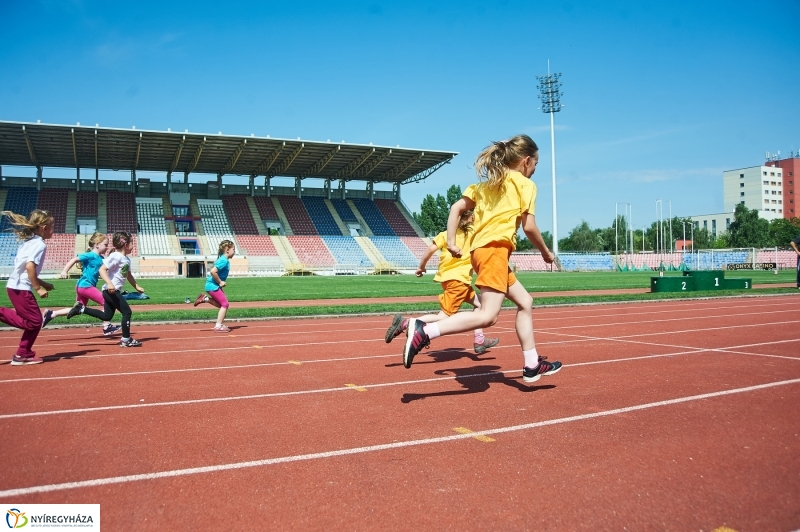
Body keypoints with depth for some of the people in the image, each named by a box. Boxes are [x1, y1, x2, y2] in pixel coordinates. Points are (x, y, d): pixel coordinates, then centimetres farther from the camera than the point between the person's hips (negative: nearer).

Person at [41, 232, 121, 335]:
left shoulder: (100, 258, 12)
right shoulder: (90, 255, -13)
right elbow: (74, 259, -19)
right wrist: (65, 271, -27)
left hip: (82, 287, 10)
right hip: (85, 286, -10)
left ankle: (51, 314, 18)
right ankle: (106, 326, -5)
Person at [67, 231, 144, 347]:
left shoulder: (127, 259, 13)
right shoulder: (116, 256, -15)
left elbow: (129, 275, 28)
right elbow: (102, 269, -22)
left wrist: (137, 287, 28)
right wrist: (109, 283, -33)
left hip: (113, 291, 10)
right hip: (111, 291, -10)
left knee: (106, 316, 15)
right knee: (127, 312, -6)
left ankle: (81, 308, 18)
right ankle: (126, 339, 1)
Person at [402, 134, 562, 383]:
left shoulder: (488, 183, 23)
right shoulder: (525, 184, 4)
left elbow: (457, 207, 14)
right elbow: (529, 227, -2)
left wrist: (451, 241, 11)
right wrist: (546, 252, 14)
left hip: (481, 249, 9)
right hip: (494, 249, -9)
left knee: (525, 302, 19)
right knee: (488, 315, -18)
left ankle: (532, 365, 22)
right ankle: (424, 331, -27)